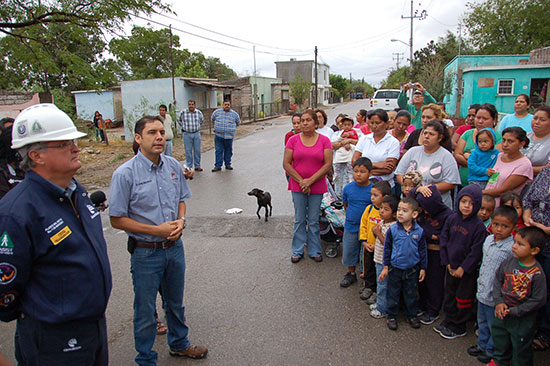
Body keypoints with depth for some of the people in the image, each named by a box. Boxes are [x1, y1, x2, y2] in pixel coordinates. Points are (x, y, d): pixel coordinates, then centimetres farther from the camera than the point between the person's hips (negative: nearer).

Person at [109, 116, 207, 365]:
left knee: (175, 302, 24)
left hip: (175, 247, 5)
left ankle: (179, 343, 48)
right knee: (145, 310, 13)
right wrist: (156, 230, -19)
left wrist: (180, 220, -9)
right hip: (145, 253, -4)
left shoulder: (173, 166, -2)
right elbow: (117, 220, -14)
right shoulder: (125, 174, -17)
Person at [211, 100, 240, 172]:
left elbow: (238, 122, 22)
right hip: (219, 136, 0)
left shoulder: (234, 114, 5)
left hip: (229, 136, 1)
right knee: (219, 151, -1)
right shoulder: (217, 112, 4)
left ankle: (228, 164, 20)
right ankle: (218, 166, 3)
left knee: (228, 151, 8)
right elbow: (213, 119, 24)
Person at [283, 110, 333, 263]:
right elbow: (286, 163, -3)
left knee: (314, 221, 9)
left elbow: (328, 164, -8)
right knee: (299, 220, 10)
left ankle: (315, 251, 25)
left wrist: (310, 181, -14)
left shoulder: (324, 140, -1)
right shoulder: (293, 140, 0)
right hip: (297, 186, 1)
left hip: (317, 186, 0)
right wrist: (301, 181, -12)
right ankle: (297, 251, 23)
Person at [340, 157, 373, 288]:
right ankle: (351, 274, 37)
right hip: (350, 227, 3)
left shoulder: (374, 189, -14)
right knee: (349, 251, 16)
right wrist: (351, 216, 8)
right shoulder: (348, 188, -5)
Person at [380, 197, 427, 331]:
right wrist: (385, 267, -1)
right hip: (395, 268, -1)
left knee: (411, 294, 16)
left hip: (412, 269, 1)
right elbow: (387, 248, -3)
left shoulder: (419, 232, -9)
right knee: (393, 293, 10)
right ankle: (392, 316, 27)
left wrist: (423, 268, 5)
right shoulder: (393, 230, -12)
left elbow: (422, 251, 2)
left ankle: (412, 315, 35)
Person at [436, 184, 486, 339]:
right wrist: (447, 262, -2)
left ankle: (458, 327, 26)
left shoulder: (478, 225, -17)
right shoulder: (452, 219, -3)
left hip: (467, 270, -5)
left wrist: (463, 268, -14)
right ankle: (449, 321, 36)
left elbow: (476, 251, -16)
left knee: (463, 299, 9)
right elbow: (444, 241, 2)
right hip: (451, 267, 5)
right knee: (449, 295, 19)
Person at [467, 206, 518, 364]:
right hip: (483, 291, 7)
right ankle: (482, 345, 44)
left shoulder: (511, 248, -22)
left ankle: (491, 351, 33)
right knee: (482, 321, 25)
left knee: (494, 325, 13)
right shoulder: (488, 239, 0)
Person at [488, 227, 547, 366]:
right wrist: (499, 302, -8)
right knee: (500, 339, 25)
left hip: (523, 320, -5)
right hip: (502, 313, 5)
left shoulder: (537, 273, -23)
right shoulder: (508, 262, -9)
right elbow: (497, 280, 2)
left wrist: (514, 311, -18)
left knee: (520, 346, 14)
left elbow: (538, 300, -18)